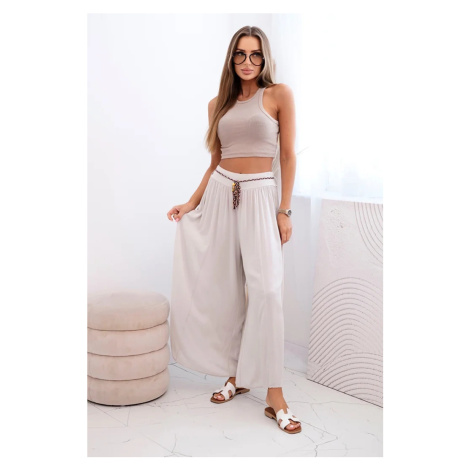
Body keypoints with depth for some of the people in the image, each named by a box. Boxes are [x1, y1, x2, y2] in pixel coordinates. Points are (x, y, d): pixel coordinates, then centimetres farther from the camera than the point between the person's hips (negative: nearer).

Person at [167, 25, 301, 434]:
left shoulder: (279, 95, 1)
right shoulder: (219, 104, 13)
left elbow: (288, 155, -2)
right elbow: (215, 161, 16)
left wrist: (285, 210, -7)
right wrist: (191, 203, 10)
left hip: (260, 194, -4)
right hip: (220, 192, 5)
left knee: (266, 288, -14)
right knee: (227, 288, 5)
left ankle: (275, 396, -10)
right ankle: (237, 375, 19)